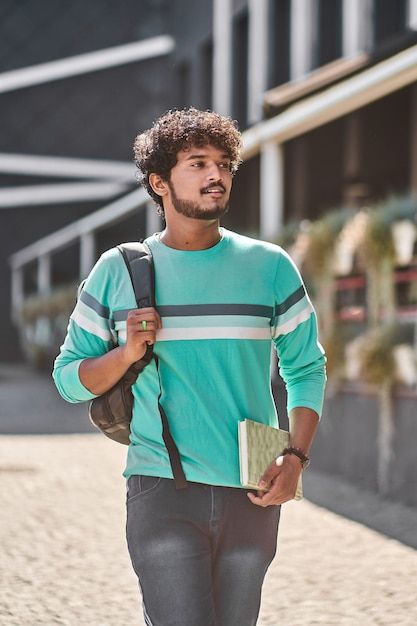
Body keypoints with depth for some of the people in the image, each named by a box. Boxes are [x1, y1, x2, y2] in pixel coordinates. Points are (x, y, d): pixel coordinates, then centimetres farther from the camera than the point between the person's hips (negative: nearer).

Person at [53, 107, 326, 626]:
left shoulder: (270, 266, 5)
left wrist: (295, 458, -3)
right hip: (163, 491, -2)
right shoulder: (118, 270, 4)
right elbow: (70, 377, 7)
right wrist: (127, 353, -13)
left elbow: (307, 369, 10)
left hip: (251, 496, 2)